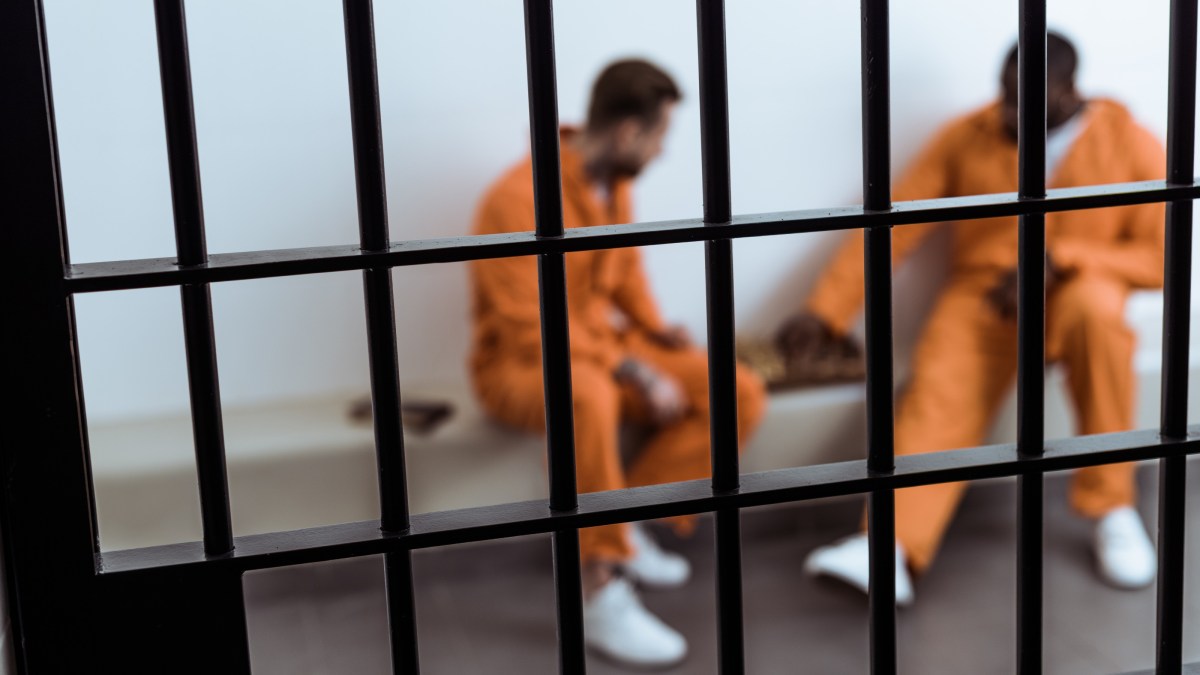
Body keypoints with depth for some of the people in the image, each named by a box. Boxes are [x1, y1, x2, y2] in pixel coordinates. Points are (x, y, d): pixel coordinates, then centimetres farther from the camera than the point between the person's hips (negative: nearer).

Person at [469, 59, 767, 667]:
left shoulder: (613, 179, 1)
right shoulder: (519, 198, -23)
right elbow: (532, 330, -25)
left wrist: (654, 327, 1)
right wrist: (634, 373, -27)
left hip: (606, 343, 8)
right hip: (521, 365, -8)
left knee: (740, 394, -10)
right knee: (588, 396, -44)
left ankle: (627, 521, -4)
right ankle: (602, 592, -33)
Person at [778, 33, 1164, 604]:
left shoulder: (1132, 146, -2)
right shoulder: (967, 138, 1)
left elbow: (1159, 257, -2)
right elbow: (894, 223, -2)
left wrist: (1058, 260, -16)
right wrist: (826, 312, -9)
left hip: (1076, 288, -1)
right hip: (983, 297, 1)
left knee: (1093, 308, -36)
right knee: (937, 394, -29)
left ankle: (1110, 506, -22)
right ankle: (891, 548, -47)